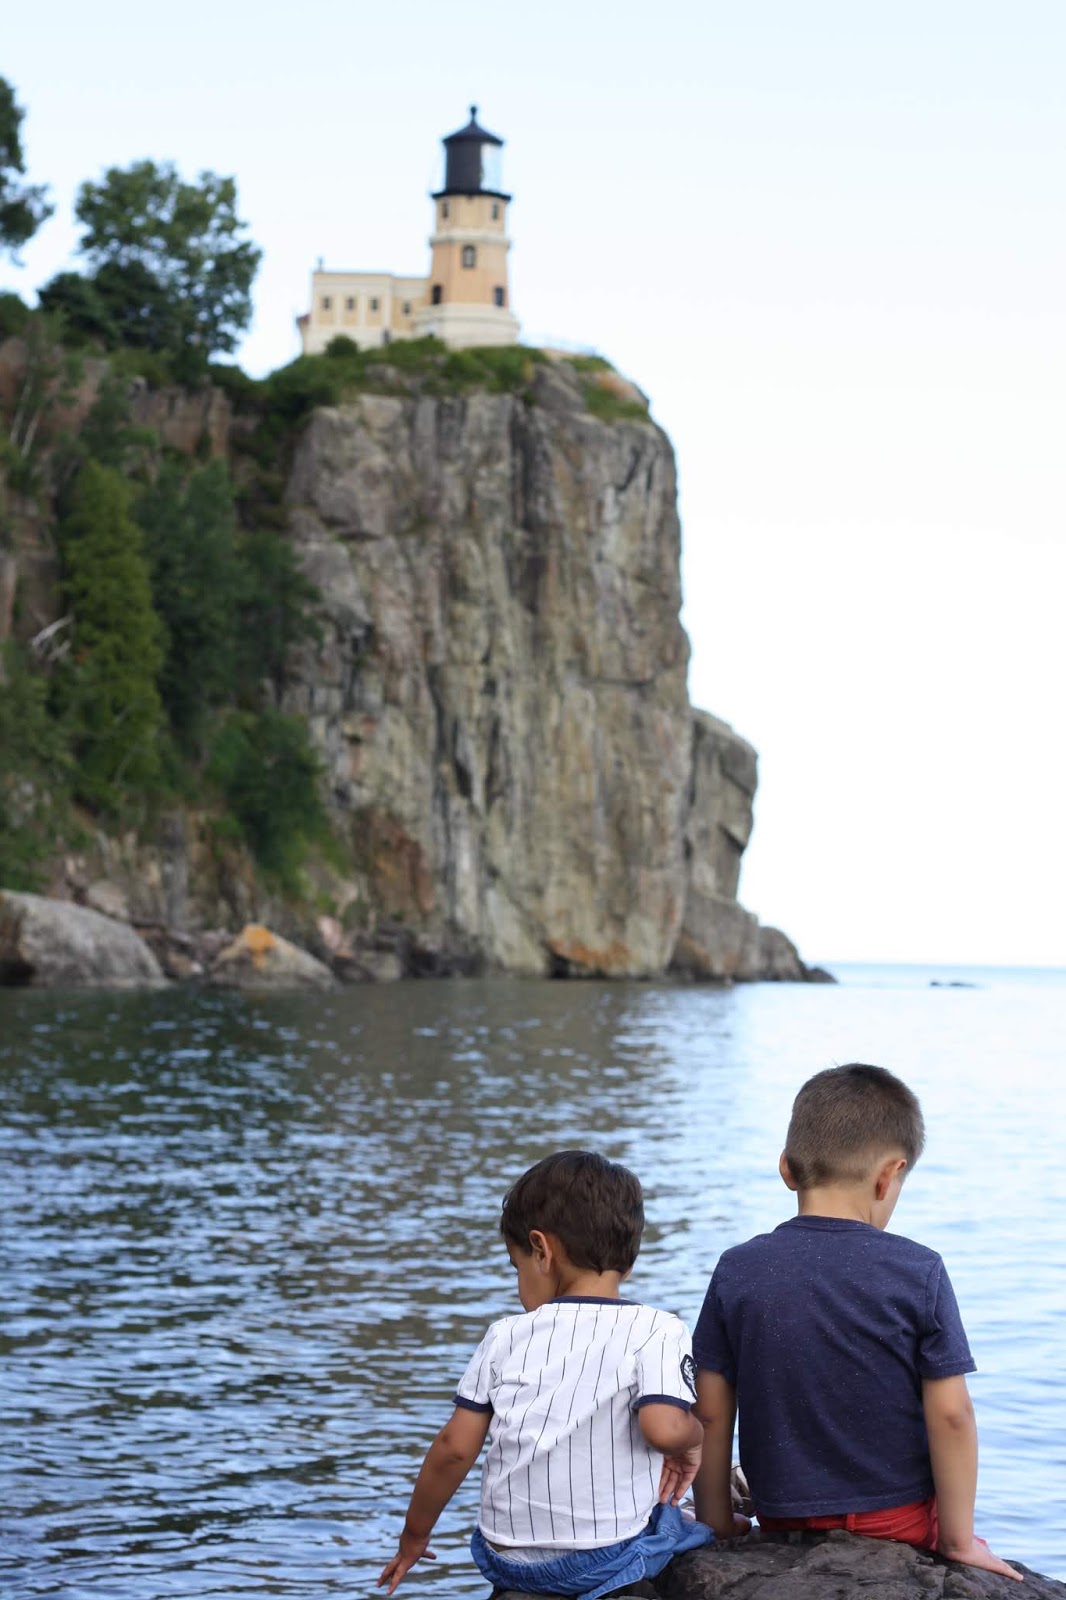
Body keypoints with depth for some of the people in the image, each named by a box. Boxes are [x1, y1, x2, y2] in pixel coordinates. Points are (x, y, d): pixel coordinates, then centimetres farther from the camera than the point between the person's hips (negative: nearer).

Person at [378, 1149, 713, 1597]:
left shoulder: (507, 1337, 3)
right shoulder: (656, 1330, -6)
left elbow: (454, 1446, 3)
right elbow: (665, 1428, -21)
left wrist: (414, 1534, 16)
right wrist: (694, 1438, 2)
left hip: (508, 1560, 4)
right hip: (608, 1558, -3)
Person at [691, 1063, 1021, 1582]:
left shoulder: (737, 1272, -4)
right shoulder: (919, 1273, -10)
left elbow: (711, 1413, -1)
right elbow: (950, 1414, -9)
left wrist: (717, 1526, 10)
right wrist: (959, 1540, 0)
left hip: (783, 1520, 2)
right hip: (902, 1519, -1)